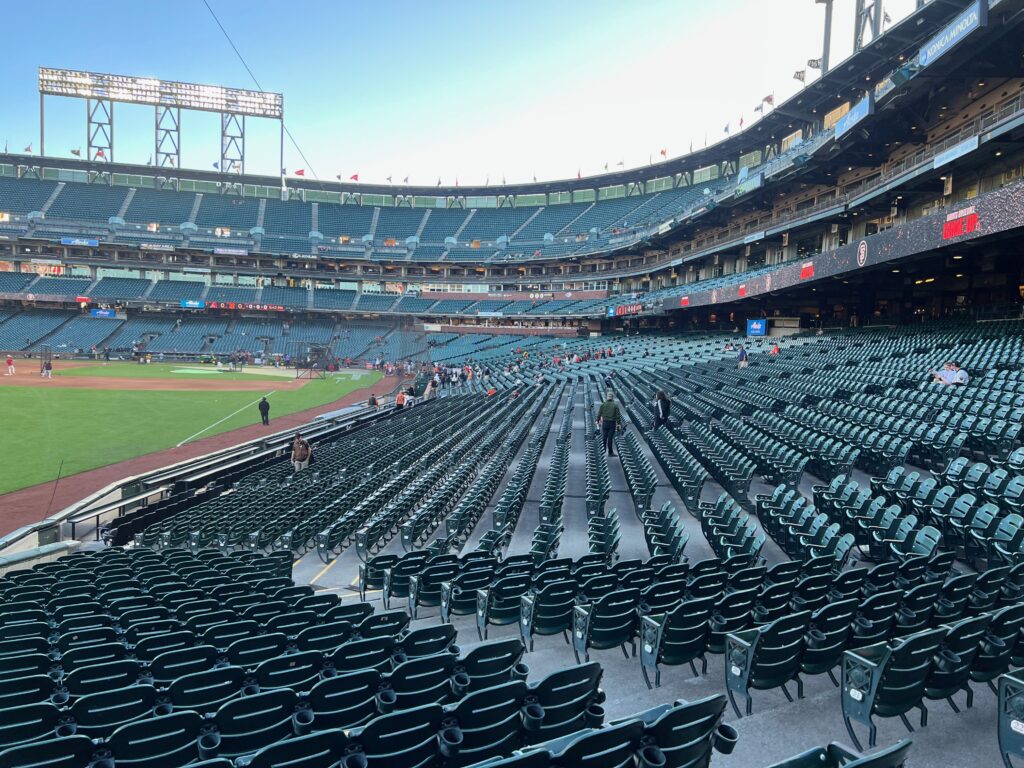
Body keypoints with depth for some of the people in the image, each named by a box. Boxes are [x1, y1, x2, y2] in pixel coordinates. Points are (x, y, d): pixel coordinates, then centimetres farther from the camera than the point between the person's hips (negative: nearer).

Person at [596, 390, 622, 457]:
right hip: (612, 423, -1)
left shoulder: (603, 404, -1)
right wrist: (618, 424, -2)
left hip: (605, 423, 1)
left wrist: (598, 421, 9)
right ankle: (610, 452, 5)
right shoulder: (615, 405, -3)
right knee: (610, 438, 1)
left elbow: (599, 414, -1)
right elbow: (618, 415, -5)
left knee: (604, 438, 8)